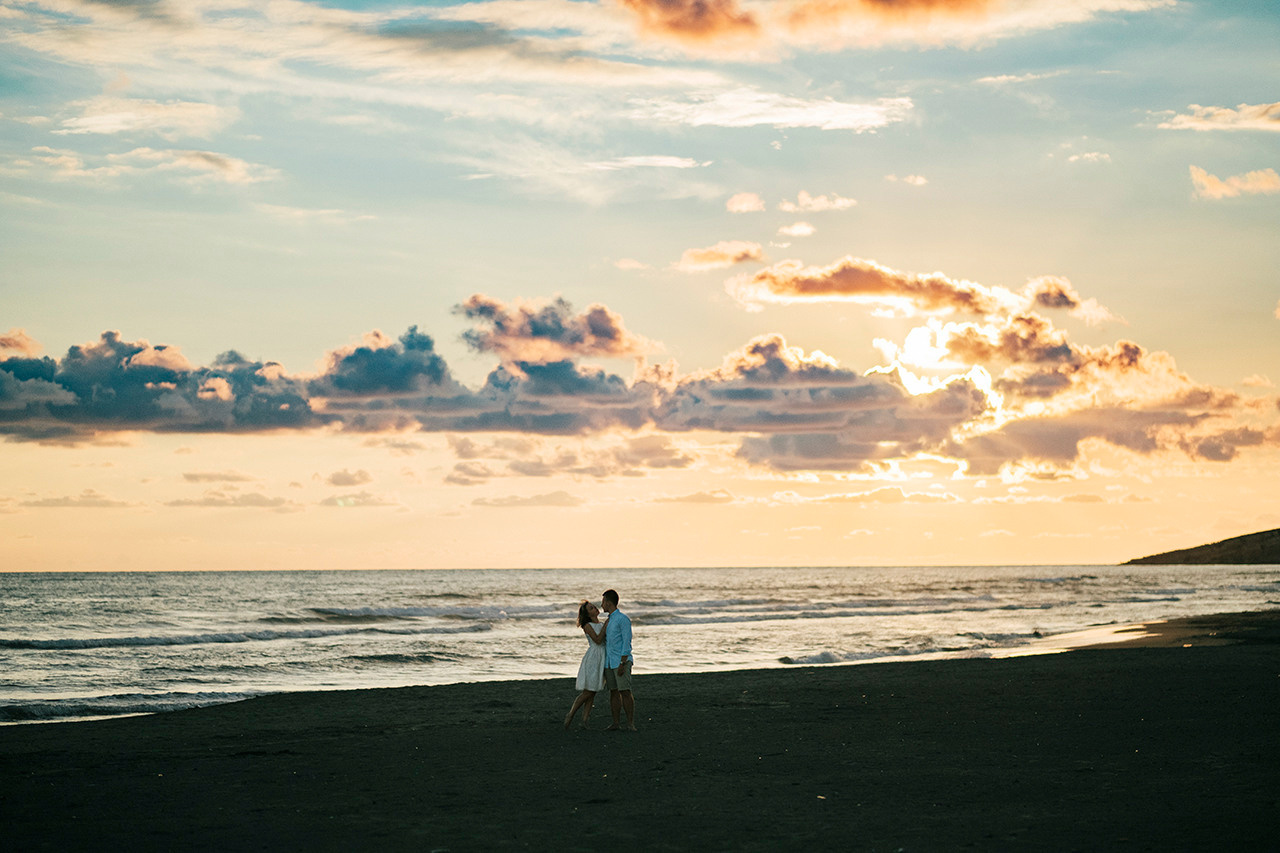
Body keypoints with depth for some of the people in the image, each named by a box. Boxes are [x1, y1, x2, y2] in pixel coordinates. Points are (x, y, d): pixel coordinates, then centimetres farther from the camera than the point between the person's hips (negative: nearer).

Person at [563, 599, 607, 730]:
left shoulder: (600, 625, 17)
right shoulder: (587, 626, -7)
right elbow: (597, 640, -18)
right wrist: (606, 626, -16)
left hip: (601, 660, 7)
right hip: (592, 659, -7)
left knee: (593, 692, 3)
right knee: (588, 692, -7)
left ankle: (584, 720, 2)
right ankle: (570, 715, 6)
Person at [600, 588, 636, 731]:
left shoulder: (623, 619, -10)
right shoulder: (609, 620, 16)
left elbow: (627, 642, -15)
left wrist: (623, 664, -20)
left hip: (621, 661, -8)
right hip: (609, 662, 8)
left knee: (625, 692, -10)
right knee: (614, 692, 6)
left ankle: (630, 724, -8)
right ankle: (616, 723, 8)